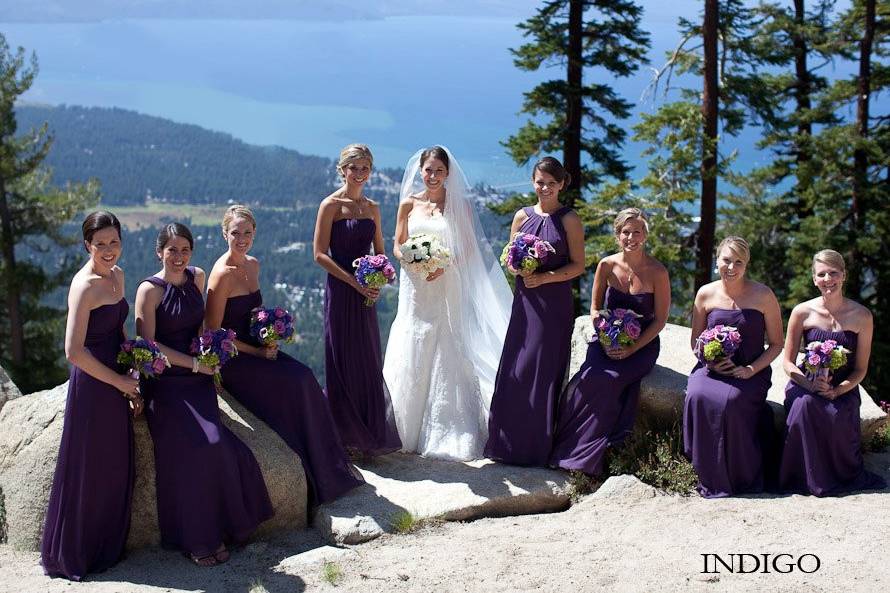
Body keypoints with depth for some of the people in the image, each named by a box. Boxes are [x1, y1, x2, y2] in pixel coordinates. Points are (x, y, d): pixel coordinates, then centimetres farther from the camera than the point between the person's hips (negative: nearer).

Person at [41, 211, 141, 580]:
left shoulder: (117, 276, 8)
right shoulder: (84, 286, -19)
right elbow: (74, 351, -23)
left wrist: (131, 382, 10)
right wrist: (120, 381, -14)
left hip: (115, 383, 8)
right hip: (91, 386, -8)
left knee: (116, 470, 16)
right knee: (88, 472, 3)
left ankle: (107, 549, 31)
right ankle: (72, 557, 20)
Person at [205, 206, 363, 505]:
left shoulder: (253, 265, 8)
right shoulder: (222, 273, -16)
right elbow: (213, 332, -17)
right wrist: (256, 352, -15)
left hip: (256, 349, 7)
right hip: (230, 359, -7)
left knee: (305, 378, -13)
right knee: (295, 383, -19)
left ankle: (329, 467, -6)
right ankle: (315, 481, -8)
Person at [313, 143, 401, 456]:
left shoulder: (372, 208, 12)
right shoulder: (331, 205, -6)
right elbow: (320, 253, -11)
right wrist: (354, 281, -16)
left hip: (366, 294, 6)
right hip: (340, 291, -6)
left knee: (369, 362, 10)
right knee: (343, 361, 1)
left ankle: (370, 436, 22)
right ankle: (346, 437, 12)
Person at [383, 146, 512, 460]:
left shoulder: (460, 205, 3)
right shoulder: (409, 204, 7)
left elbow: (469, 249, 2)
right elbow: (397, 246, 8)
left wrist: (446, 264, -16)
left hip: (447, 289, -1)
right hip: (415, 289, 2)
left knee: (446, 357, -3)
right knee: (412, 358, 2)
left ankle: (446, 435, 5)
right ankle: (408, 432, 11)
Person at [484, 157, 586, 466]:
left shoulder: (569, 219, -2)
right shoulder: (523, 216, 9)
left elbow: (578, 265, -5)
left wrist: (545, 277, -16)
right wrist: (519, 270, -9)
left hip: (554, 304, -4)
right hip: (525, 301, 4)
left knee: (545, 371, 0)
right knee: (514, 370, 3)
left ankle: (539, 447, 11)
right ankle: (509, 443, 14)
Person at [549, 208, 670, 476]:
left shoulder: (657, 272, -8)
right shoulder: (607, 266, 0)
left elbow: (660, 320, -5)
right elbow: (595, 308, 9)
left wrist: (631, 350, -14)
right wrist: (605, 341, -8)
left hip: (641, 345, -2)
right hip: (607, 340, 2)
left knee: (609, 379, -30)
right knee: (591, 378, -28)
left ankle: (583, 454, -16)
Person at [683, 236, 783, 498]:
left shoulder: (763, 296, -2)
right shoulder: (706, 294, 4)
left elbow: (776, 344, 2)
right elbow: (695, 341, 13)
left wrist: (751, 369, -12)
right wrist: (710, 361, -8)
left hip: (750, 371, -2)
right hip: (712, 368, 2)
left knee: (730, 400, -33)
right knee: (698, 396, -30)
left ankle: (743, 481, -13)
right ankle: (711, 480, -15)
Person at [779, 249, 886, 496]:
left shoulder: (861, 316, -2)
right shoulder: (802, 313, -2)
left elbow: (861, 369, 2)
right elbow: (787, 362, 2)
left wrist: (837, 391, -17)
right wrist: (811, 385, -17)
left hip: (843, 388, 0)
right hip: (805, 385, 0)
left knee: (838, 417, -33)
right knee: (804, 404, -34)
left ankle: (845, 475, -7)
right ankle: (809, 479, -19)